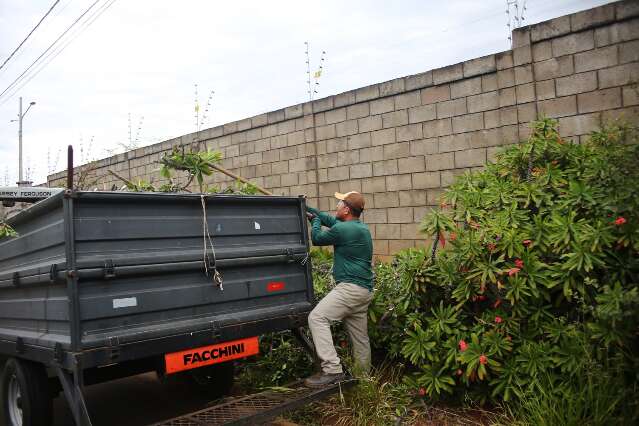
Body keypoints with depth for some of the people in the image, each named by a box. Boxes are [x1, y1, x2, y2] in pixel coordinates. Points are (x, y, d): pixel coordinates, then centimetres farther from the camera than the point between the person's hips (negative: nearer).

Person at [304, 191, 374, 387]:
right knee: (359, 336, 16)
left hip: (350, 287, -10)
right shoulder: (361, 227, 16)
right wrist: (308, 209, 31)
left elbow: (317, 238, 1)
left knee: (317, 318, -15)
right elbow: (330, 219, 27)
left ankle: (332, 370, -19)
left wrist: (315, 220, 20)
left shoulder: (343, 229, -15)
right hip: (365, 289, 10)